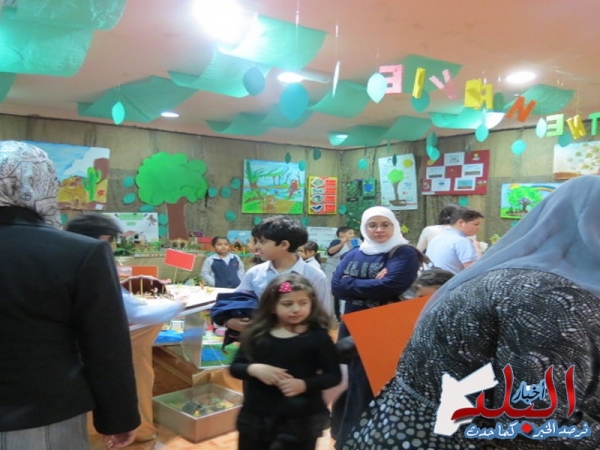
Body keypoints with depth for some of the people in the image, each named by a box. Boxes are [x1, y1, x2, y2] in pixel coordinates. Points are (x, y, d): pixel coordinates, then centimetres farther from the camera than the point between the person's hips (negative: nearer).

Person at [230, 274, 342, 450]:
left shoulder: (318, 336, -10)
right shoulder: (257, 334, -3)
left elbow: (334, 376, -8)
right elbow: (234, 367, 4)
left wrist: (304, 384, -23)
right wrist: (253, 369, -18)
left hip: (302, 421, -2)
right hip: (257, 417, 3)